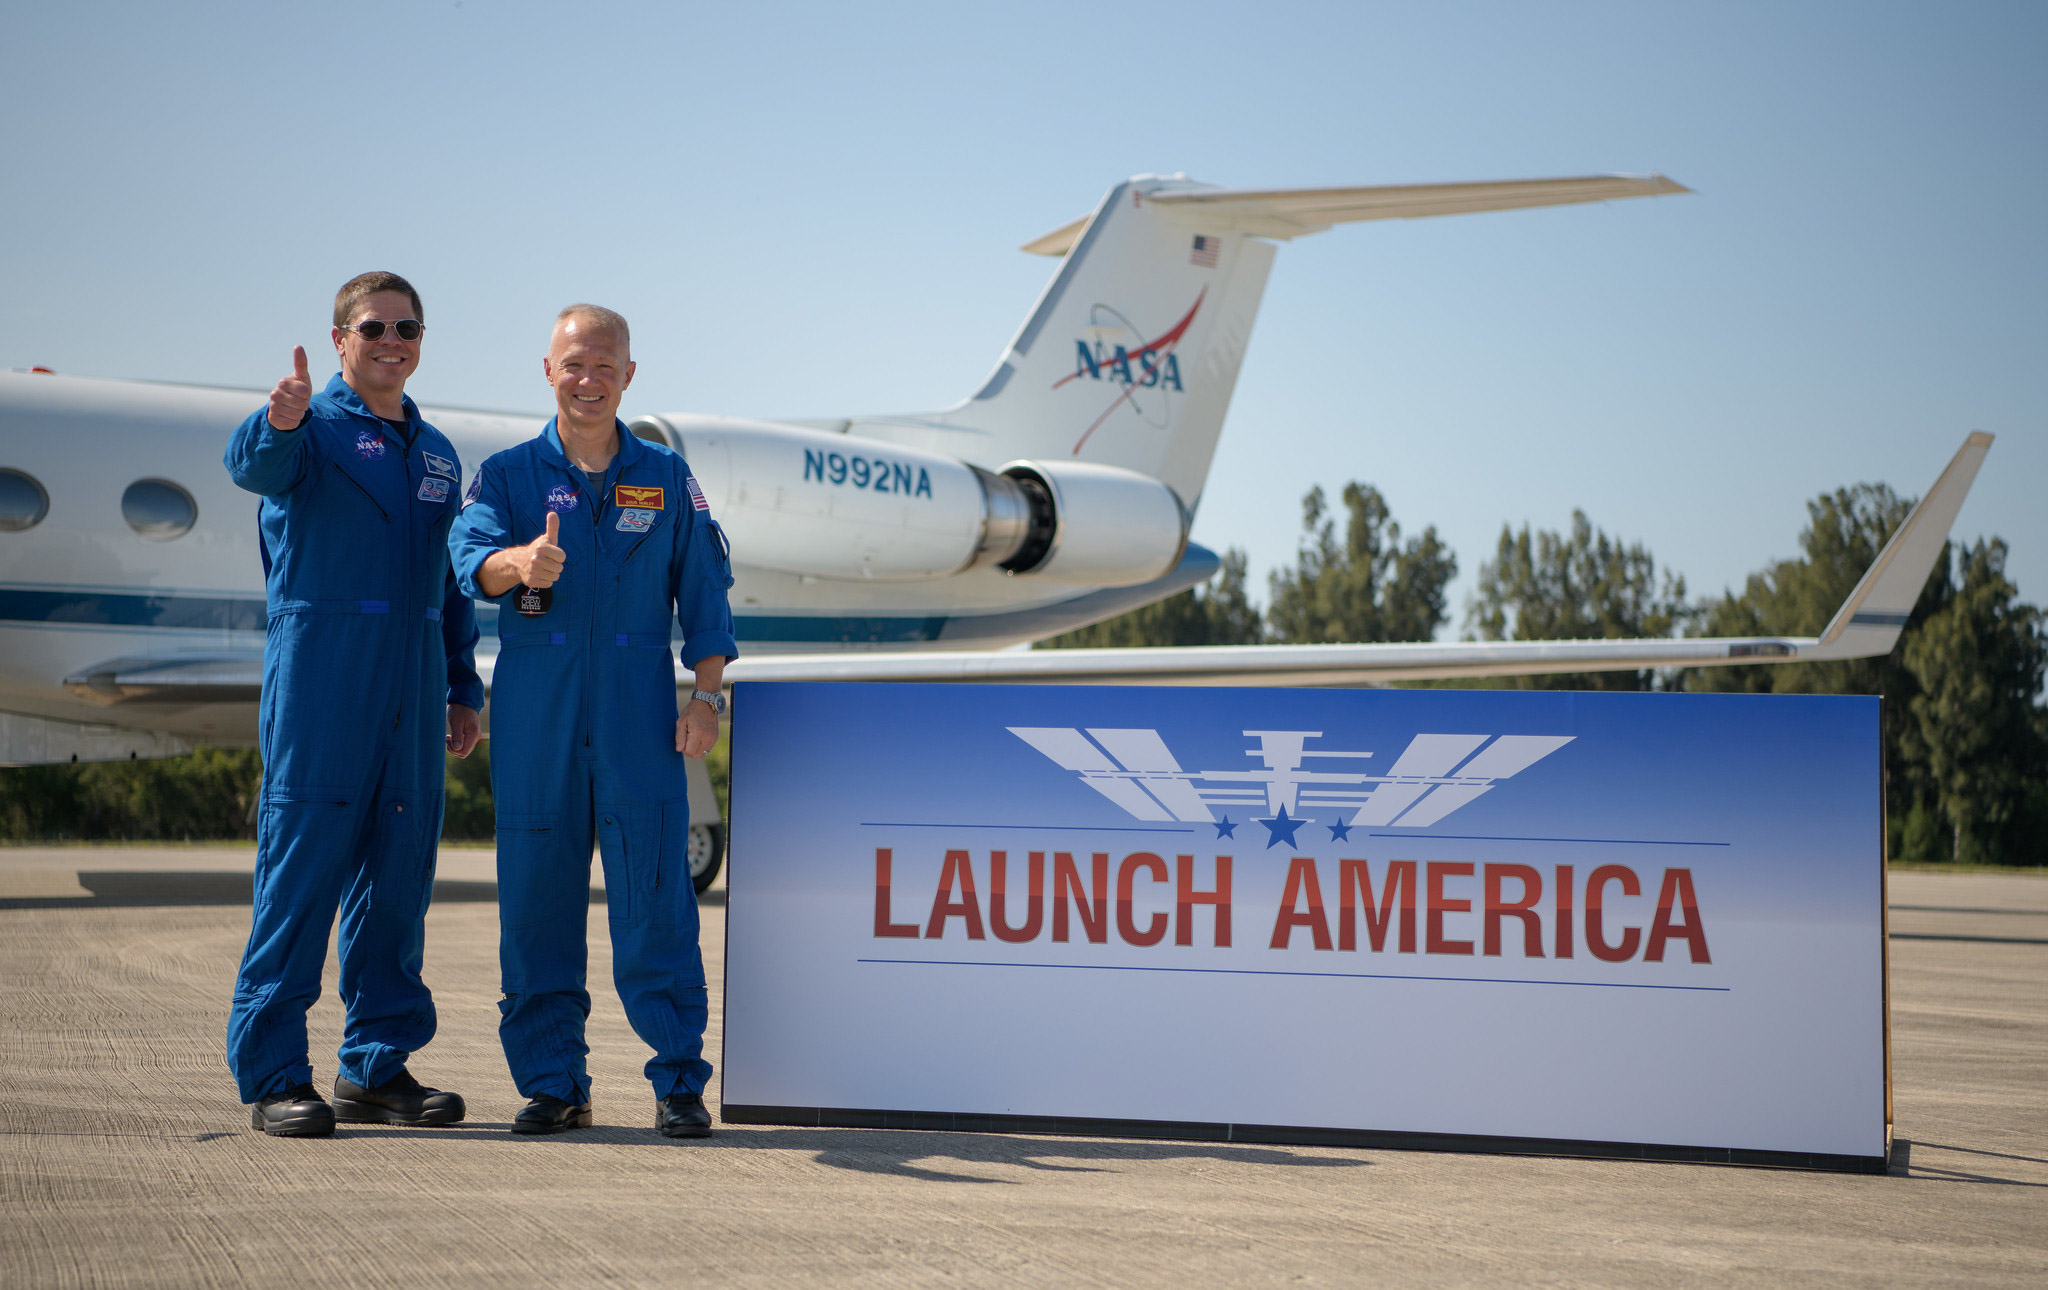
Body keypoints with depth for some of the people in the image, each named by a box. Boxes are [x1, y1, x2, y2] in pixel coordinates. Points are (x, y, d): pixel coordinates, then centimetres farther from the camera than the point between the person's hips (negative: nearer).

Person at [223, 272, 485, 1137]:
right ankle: (272, 1074, -1)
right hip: (319, 674, -6)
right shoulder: (316, 429, 0)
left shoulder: (437, 455, 19)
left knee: (399, 877, 7)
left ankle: (378, 1066, 16)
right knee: (301, 872, -6)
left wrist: (462, 687, 18)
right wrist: (279, 423, -46)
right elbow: (254, 465, -23)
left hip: (412, 691, 6)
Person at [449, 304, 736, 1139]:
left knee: (655, 900, -4)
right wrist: (523, 562, -33)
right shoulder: (508, 473, 8)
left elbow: (703, 593, 11)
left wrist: (706, 695, 0)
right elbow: (471, 554, -10)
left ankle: (679, 1084, 4)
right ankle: (552, 1084, 13)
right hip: (535, 717, 1)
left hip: (640, 720, 0)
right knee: (536, 903, 2)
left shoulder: (667, 477, 12)